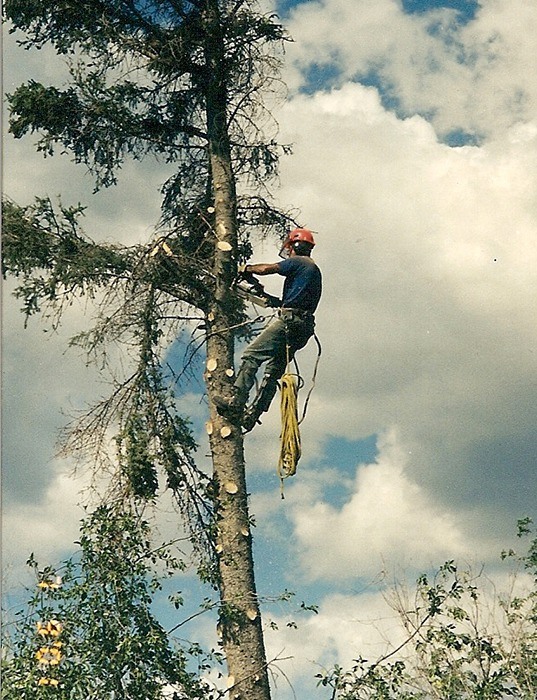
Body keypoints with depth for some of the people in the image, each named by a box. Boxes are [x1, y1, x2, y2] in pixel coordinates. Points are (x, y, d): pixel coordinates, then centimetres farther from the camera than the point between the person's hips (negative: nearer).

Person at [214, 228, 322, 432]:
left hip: (288, 321, -9)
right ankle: (253, 413, 2)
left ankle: (237, 403, -20)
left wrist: (246, 269, 10)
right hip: (304, 326, 9)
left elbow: (267, 269, -6)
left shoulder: (298, 262, -1)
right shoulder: (315, 270, 27)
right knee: (273, 372, 6)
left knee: (251, 356, -11)